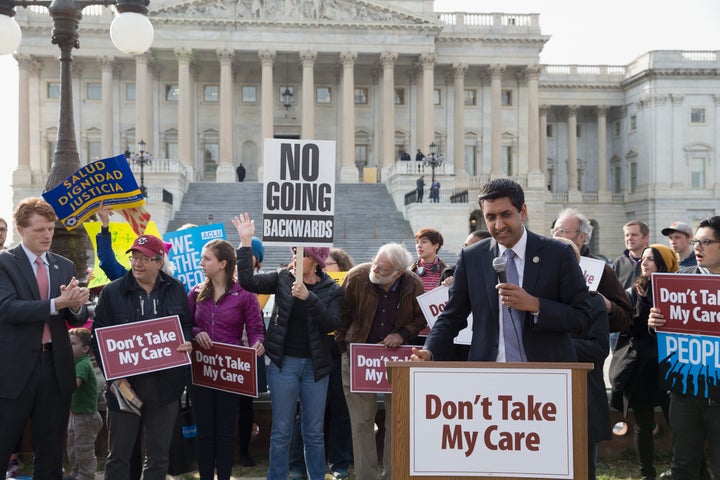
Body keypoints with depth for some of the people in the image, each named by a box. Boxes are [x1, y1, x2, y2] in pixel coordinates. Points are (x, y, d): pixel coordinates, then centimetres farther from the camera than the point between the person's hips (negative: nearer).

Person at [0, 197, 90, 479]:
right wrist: (57, 303, -26)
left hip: (57, 366, 5)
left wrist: (75, 305, -14)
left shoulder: (65, 267, 11)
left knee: (51, 451, 11)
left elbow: (79, 319, 9)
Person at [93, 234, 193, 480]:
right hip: (125, 384, -2)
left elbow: (187, 324, 16)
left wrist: (187, 343, -8)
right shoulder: (112, 292, -1)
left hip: (164, 384, 2)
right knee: (118, 455, 6)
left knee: (159, 455, 10)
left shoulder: (176, 289, 6)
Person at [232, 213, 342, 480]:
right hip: (284, 362, 0)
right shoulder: (283, 279, 0)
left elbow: (331, 324, -12)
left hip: (315, 365, 0)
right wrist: (246, 242, -15)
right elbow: (248, 281, -10)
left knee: (314, 433, 9)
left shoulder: (331, 290, 0)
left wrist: (308, 297, -23)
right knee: (281, 431, 5)